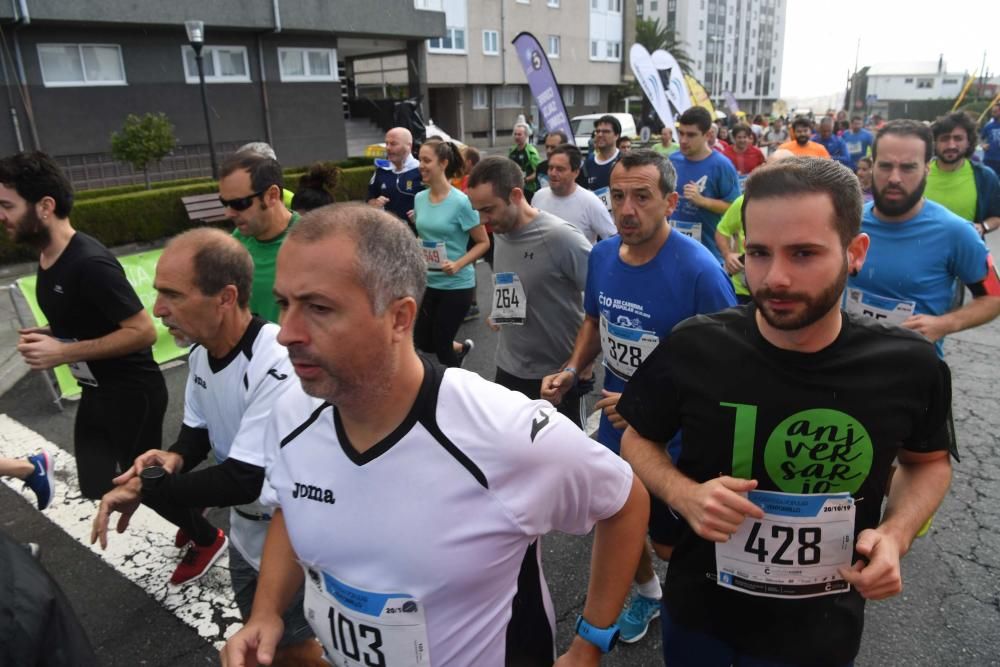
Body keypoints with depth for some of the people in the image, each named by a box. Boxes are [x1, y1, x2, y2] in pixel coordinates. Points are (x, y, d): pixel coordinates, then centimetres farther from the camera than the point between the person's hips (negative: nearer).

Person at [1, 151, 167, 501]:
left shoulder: (90, 262, -25)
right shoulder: (46, 258, 5)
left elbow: (143, 332, -25)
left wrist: (63, 353, -24)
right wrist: (48, 337, -1)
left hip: (132, 394, -9)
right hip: (95, 392, 9)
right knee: (97, 492, 15)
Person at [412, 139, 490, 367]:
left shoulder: (461, 202, -16)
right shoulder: (420, 198, 1)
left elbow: (483, 242, -11)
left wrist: (458, 264, -23)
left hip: (456, 285, -6)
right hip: (428, 283, 6)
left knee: (441, 343, 3)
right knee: (423, 342, 12)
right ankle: (462, 348, 42)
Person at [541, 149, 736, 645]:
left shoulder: (700, 271, -25)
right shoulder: (601, 255, -6)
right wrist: (571, 371, -5)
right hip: (615, 427, 6)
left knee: (670, 542, 14)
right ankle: (647, 592, 54)